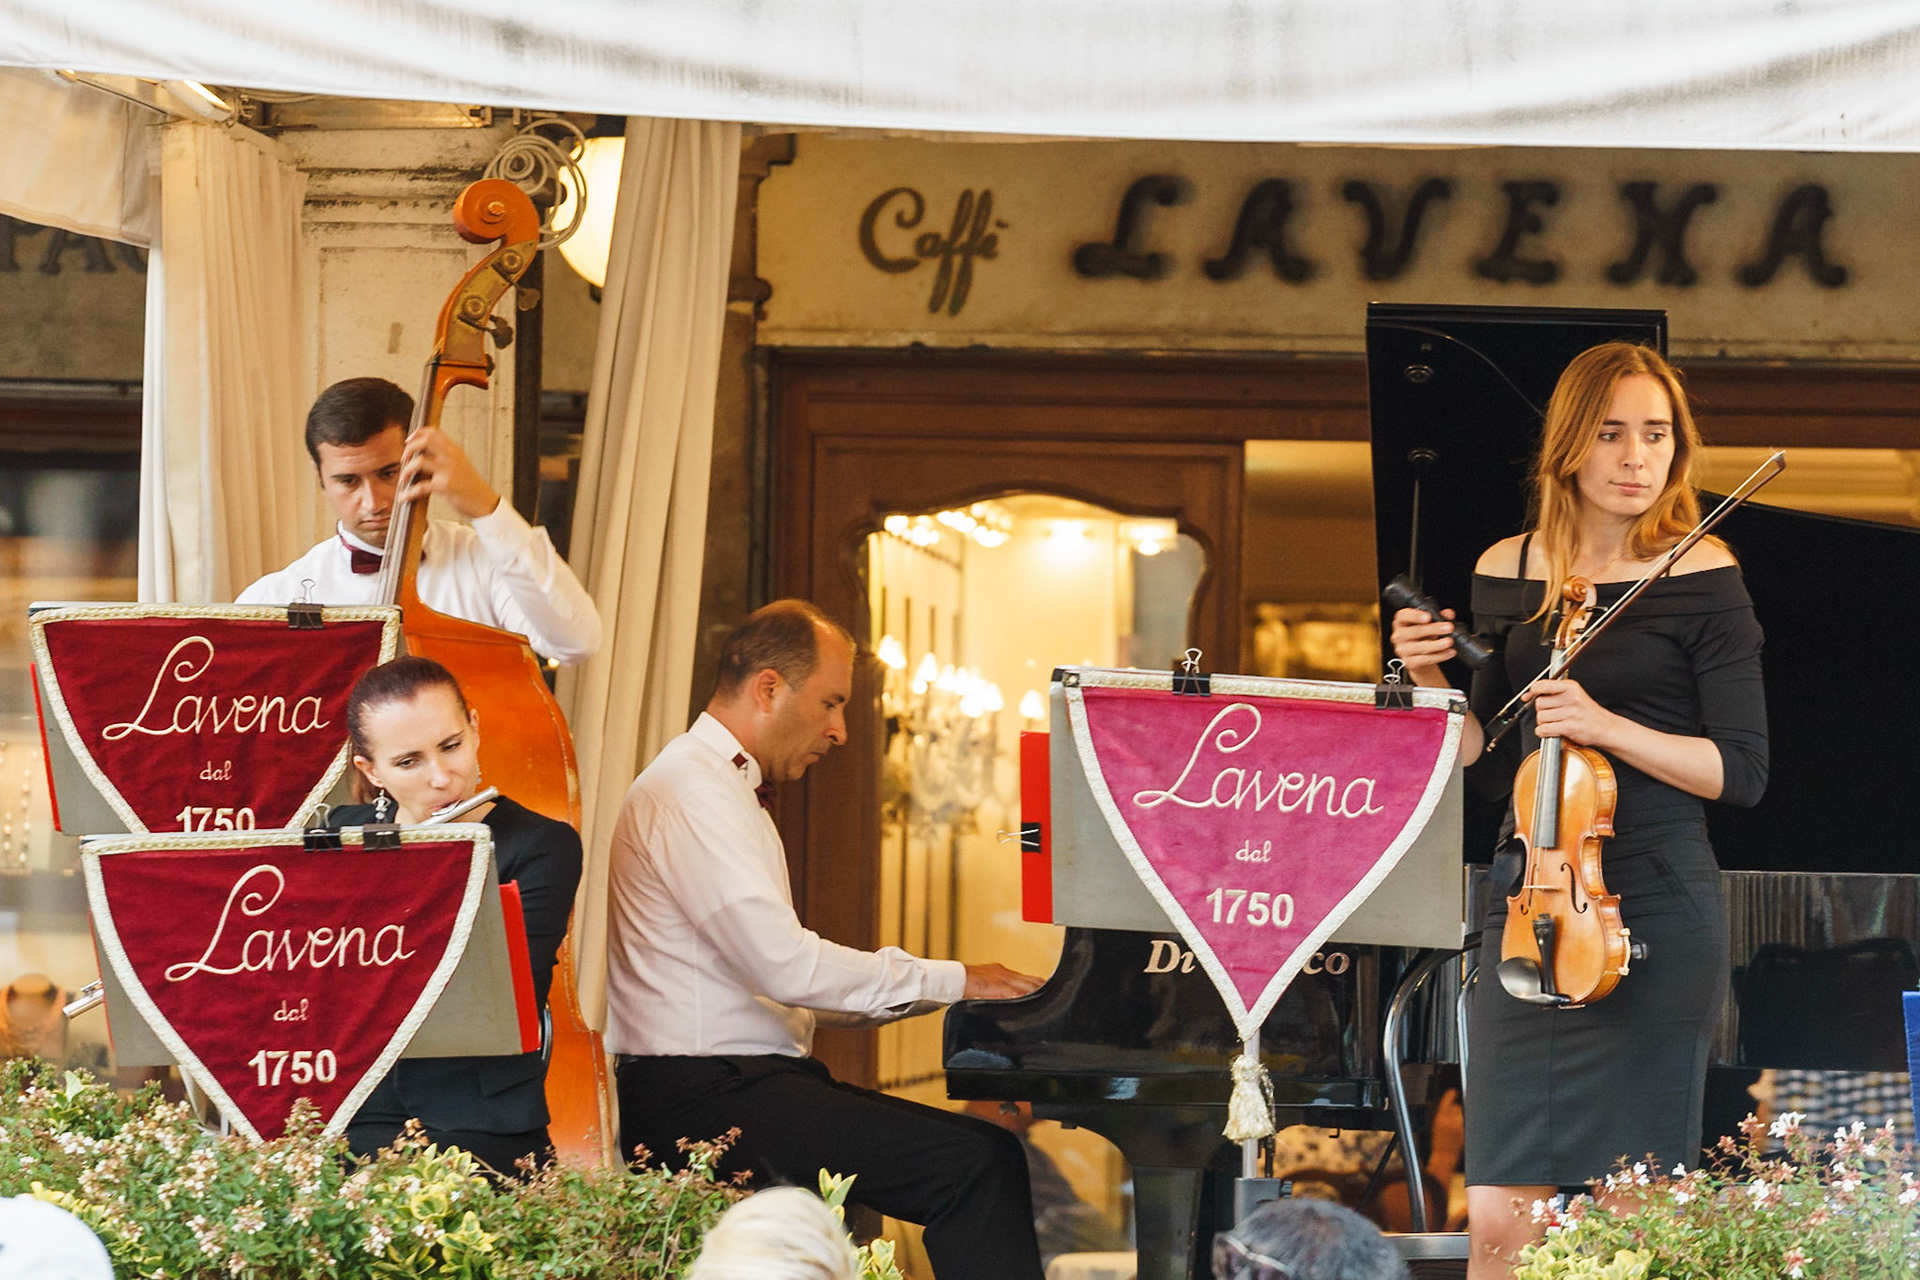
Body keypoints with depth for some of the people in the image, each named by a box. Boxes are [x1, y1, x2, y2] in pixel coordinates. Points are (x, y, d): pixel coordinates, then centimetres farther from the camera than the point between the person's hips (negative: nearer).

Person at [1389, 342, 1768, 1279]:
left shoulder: (1700, 577, -3)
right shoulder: (1505, 572, 9)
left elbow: (1741, 771, -5)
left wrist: (1609, 727, -18)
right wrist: (1431, 684, -3)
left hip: (1653, 910, -3)